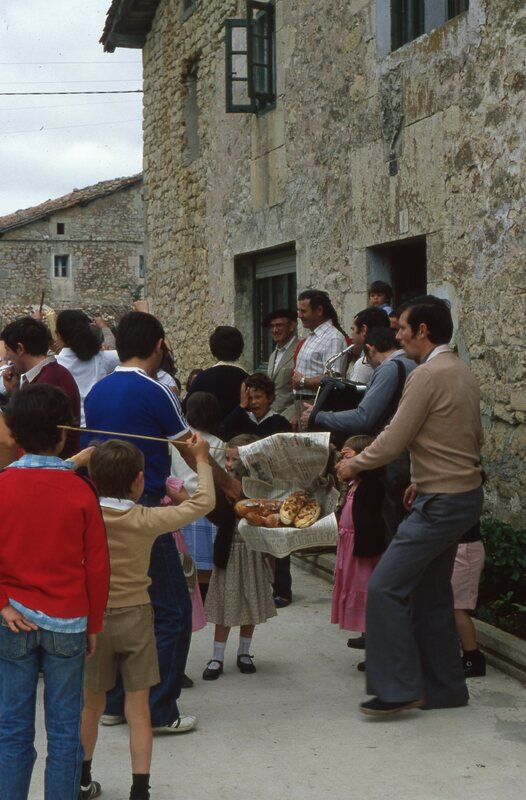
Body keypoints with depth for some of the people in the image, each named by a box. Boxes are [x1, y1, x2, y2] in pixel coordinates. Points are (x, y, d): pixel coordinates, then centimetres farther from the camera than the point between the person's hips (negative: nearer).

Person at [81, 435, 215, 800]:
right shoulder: (147, 520, -13)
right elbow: (204, 502, -5)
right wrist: (202, 459, 7)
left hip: (92, 617, 2)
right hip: (134, 618, -2)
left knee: (93, 704, 17)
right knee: (138, 709, 4)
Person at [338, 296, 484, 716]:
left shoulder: (428, 375, -17)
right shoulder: (463, 372, 12)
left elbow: (392, 442, -16)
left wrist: (353, 464, 1)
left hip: (441, 503, -10)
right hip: (463, 494, 10)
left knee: (386, 587, -8)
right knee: (432, 593, 16)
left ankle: (398, 688, -4)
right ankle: (444, 687, 22)